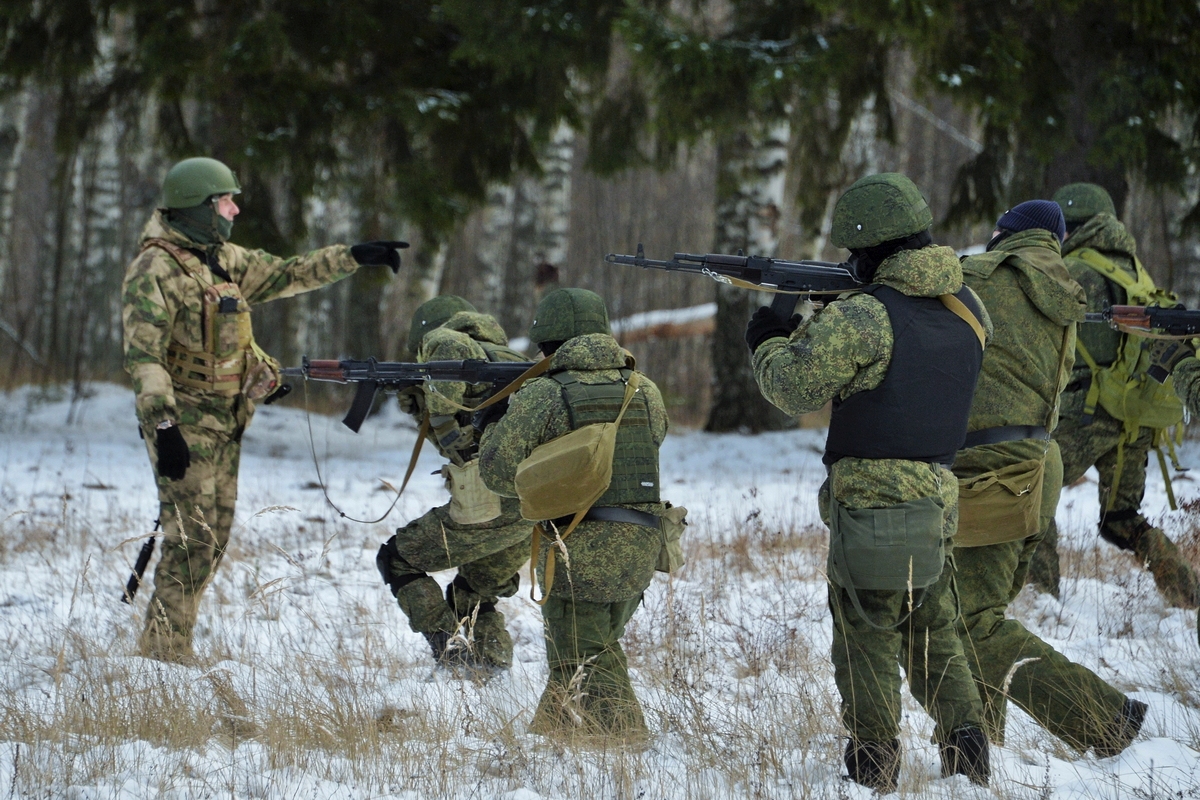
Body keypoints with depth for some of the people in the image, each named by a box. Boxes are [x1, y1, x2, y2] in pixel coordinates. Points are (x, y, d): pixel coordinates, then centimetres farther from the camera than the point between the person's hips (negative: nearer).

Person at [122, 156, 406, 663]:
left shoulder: (223, 260, 13)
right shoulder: (156, 270, -15)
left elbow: (285, 275, 24)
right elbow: (143, 356, -22)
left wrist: (353, 257, 17)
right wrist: (163, 425, -31)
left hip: (225, 421, 9)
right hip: (185, 421, -9)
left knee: (214, 539, 10)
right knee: (192, 540, -11)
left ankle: (164, 647, 17)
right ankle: (167, 655, -7)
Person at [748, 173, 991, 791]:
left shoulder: (861, 318, -18)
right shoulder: (966, 308, 5)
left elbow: (798, 389, -13)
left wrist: (769, 345, 7)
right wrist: (810, 330, 14)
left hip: (872, 504, -7)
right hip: (941, 501, 7)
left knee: (865, 639, 3)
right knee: (933, 633, 19)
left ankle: (873, 769, 6)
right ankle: (966, 746, 13)